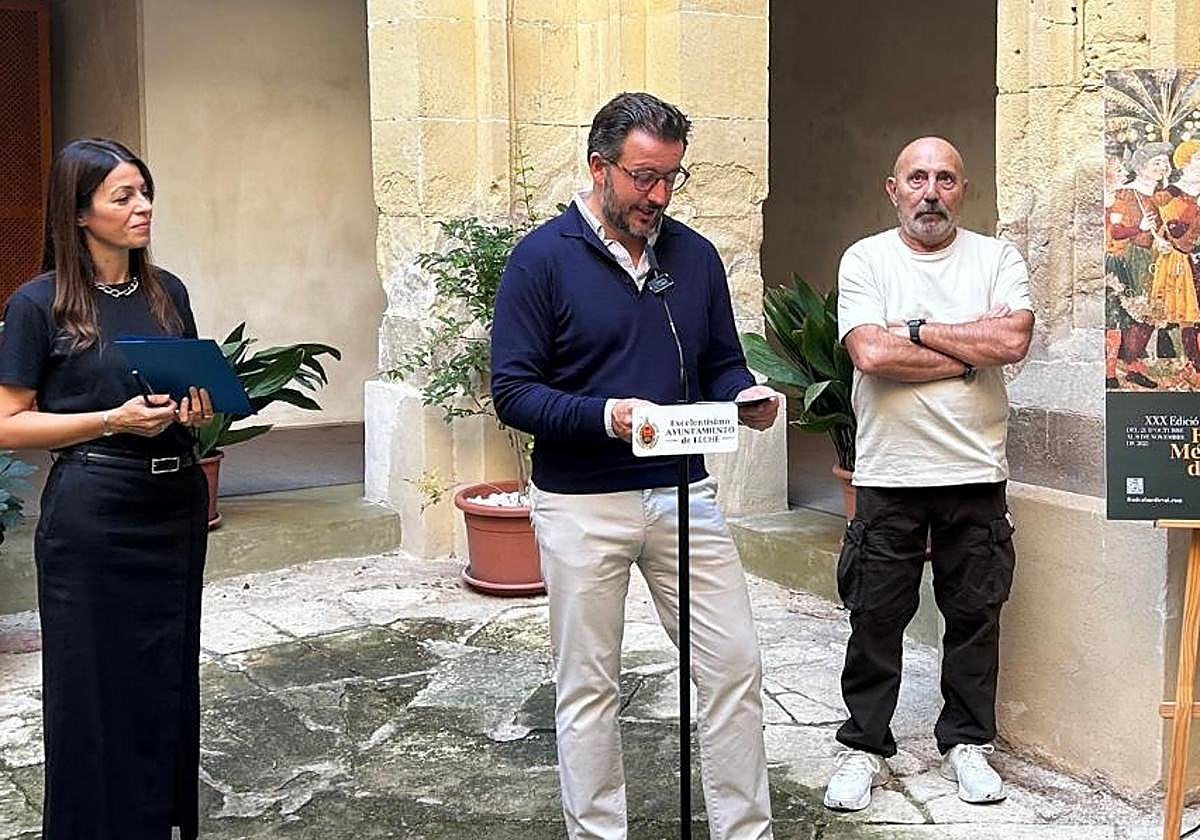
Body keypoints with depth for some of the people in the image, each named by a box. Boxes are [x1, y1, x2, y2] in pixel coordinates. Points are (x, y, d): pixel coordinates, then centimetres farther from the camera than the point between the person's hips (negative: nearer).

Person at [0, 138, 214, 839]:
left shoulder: (168, 293, 7)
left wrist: (198, 408, -4)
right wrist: (115, 420, -17)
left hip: (176, 502, 5)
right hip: (91, 515, -5)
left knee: (170, 674, 14)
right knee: (96, 682, 4)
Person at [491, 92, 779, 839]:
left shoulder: (695, 254, 5)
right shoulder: (543, 258, -7)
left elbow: (722, 363, 13)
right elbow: (512, 390, -11)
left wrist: (746, 396, -10)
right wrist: (605, 416, -25)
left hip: (686, 494, 4)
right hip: (582, 504, -3)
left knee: (736, 666, 5)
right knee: (589, 687, 9)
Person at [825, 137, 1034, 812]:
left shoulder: (997, 259, 5)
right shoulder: (866, 260, 1)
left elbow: (1014, 339, -13)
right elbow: (870, 353, -15)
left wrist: (918, 330, -11)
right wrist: (970, 354, -10)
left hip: (977, 473, 1)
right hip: (889, 475, -1)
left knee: (975, 616, 10)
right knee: (876, 618, 6)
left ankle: (967, 744, 27)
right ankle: (866, 749, 20)